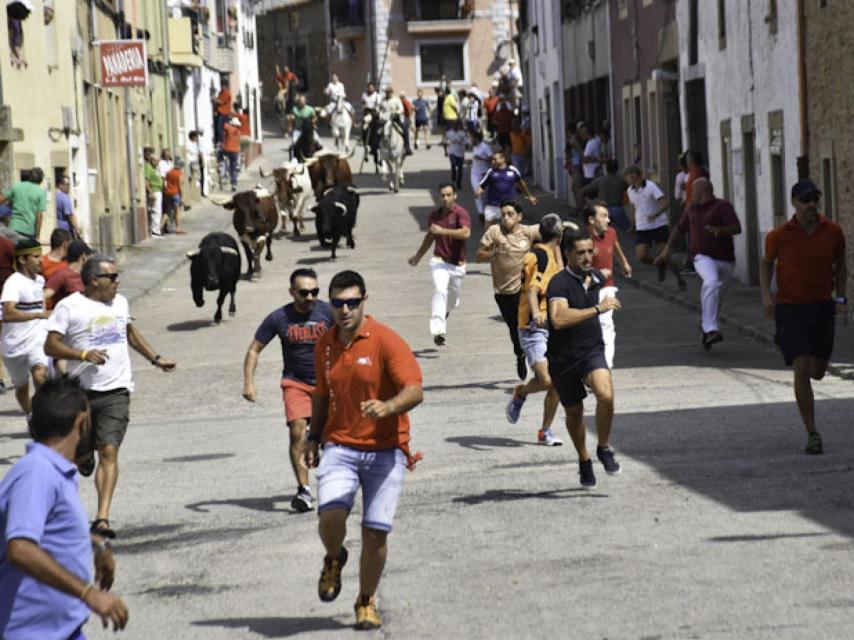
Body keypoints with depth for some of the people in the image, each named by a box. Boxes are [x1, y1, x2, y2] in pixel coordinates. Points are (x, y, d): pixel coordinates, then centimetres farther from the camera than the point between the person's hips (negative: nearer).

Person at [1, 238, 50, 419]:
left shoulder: (39, 280, 4)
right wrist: (39, 315, -41)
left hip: (37, 341, 3)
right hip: (15, 343, -3)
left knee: (40, 375, -26)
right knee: (21, 387, 14)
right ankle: (31, 416, 37)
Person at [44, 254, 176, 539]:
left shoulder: (120, 302, 12)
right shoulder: (69, 307, -5)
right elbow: (50, 346, -9)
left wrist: (155, 359, 27)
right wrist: (83, 355, -22)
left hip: (117, 390, 2)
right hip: (81, 392, -2)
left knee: (109, 452, -12)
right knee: (83, 456, 8)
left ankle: (102, 519, -17)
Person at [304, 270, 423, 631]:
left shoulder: (386, 341, -9)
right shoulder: (325, 345, 8)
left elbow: (415, 391, -18)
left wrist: (387, 407, -37)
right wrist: (313, 438, 16)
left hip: (385, 451, -3)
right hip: (339, 447, 3)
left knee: (375, 533, -3)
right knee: (330, 515, -21)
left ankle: (366, 602, 20)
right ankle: (334, 559, 14)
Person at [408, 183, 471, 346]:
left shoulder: (460, 213, -10)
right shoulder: (434, 216, 4)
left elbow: (466, 233, -29)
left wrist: (442, 231, -32)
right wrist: (418, 256, 33)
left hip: (457, 265, -1)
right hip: (439, 262, 1)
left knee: (452, 302, 15)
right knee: (440, 291, -25)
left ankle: (443, 313, 53)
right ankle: (438, 332, -34)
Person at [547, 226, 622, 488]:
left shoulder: (594, 277, 2)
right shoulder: (559, 283, -20)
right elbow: (559, 319, -39)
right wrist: (597, 309, -37)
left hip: (592, 351, 3)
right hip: (563, 357, -3)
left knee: (605, 395, -25)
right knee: (574, 412, 12)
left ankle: (604, 448, -2)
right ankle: (584, 461, 38)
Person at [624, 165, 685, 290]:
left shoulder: (650, 187, -14)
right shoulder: (630, 191, 5)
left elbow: (665, 203, -24)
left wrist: (655, 215, -39)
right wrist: (633, 224, 24)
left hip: (659, 226, -5)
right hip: (642, 228, 5)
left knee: (665, 256, -7)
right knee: (641, 256, -11)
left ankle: (679, 280, 13)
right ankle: (661, 265, 19)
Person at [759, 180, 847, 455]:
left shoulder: (833, 232, -4)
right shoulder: (779, 236, -10)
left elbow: (840, 265, 11)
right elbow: (766, 263, 8)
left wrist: (841, 299, 2)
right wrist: (766, 295, -6)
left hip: (822, 307, 3)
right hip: (790, 309, -3)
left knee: (817, 372, 9)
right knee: (801, 371, -12)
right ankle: (812, 434, -6)